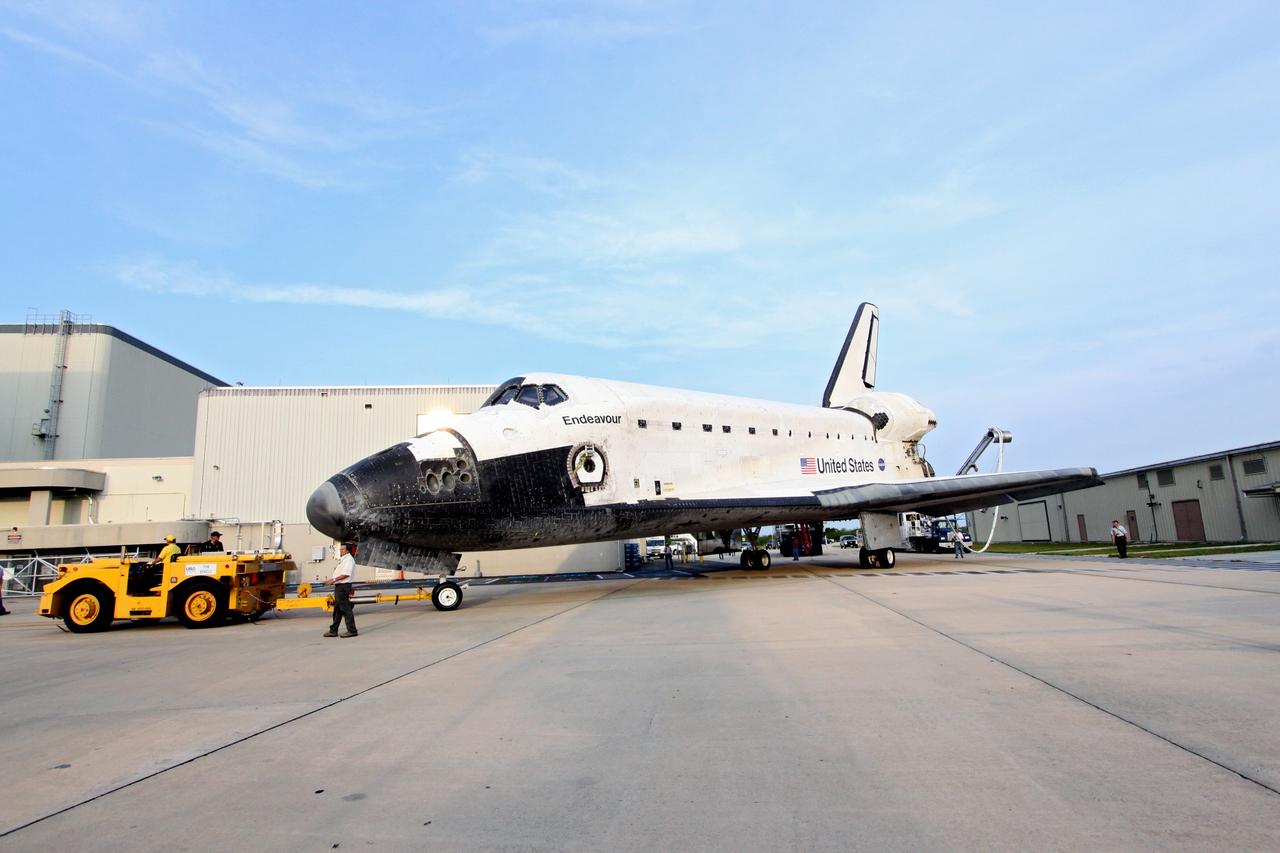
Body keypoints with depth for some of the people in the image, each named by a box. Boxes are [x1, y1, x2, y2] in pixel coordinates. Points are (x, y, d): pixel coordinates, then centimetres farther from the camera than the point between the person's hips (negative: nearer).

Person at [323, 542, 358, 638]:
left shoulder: (348, 559, -13)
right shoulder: (343, 559, 19)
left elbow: (346, 574, -22)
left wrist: (334, 579, -19)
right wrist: (332, 580, 12)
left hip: (343, 586, -11)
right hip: (339, 586, 11)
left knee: (346, 609, -8)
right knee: (337, 609, 14)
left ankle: (352, 631, -5)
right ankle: (333, 630, 21)